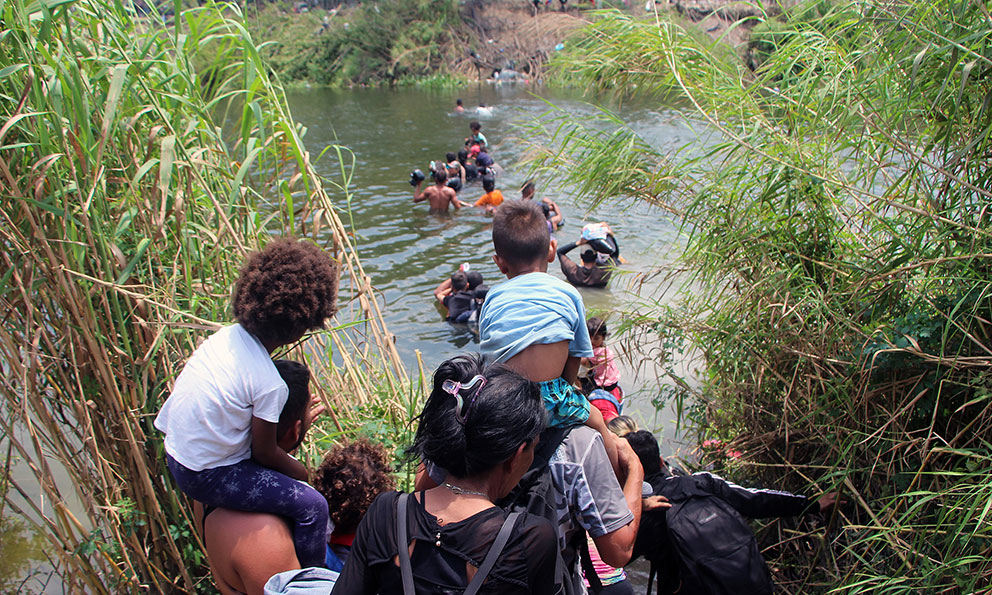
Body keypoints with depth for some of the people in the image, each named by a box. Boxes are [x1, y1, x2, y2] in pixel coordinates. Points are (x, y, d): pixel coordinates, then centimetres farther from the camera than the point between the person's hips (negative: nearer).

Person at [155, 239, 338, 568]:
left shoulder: (228, 335, -6)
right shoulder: (269, 384, -28)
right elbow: (264, 452, -15)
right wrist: (300, 471, 6)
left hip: (175, 452, 9)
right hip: (206, 476, -9)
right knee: (312, 505, -11)